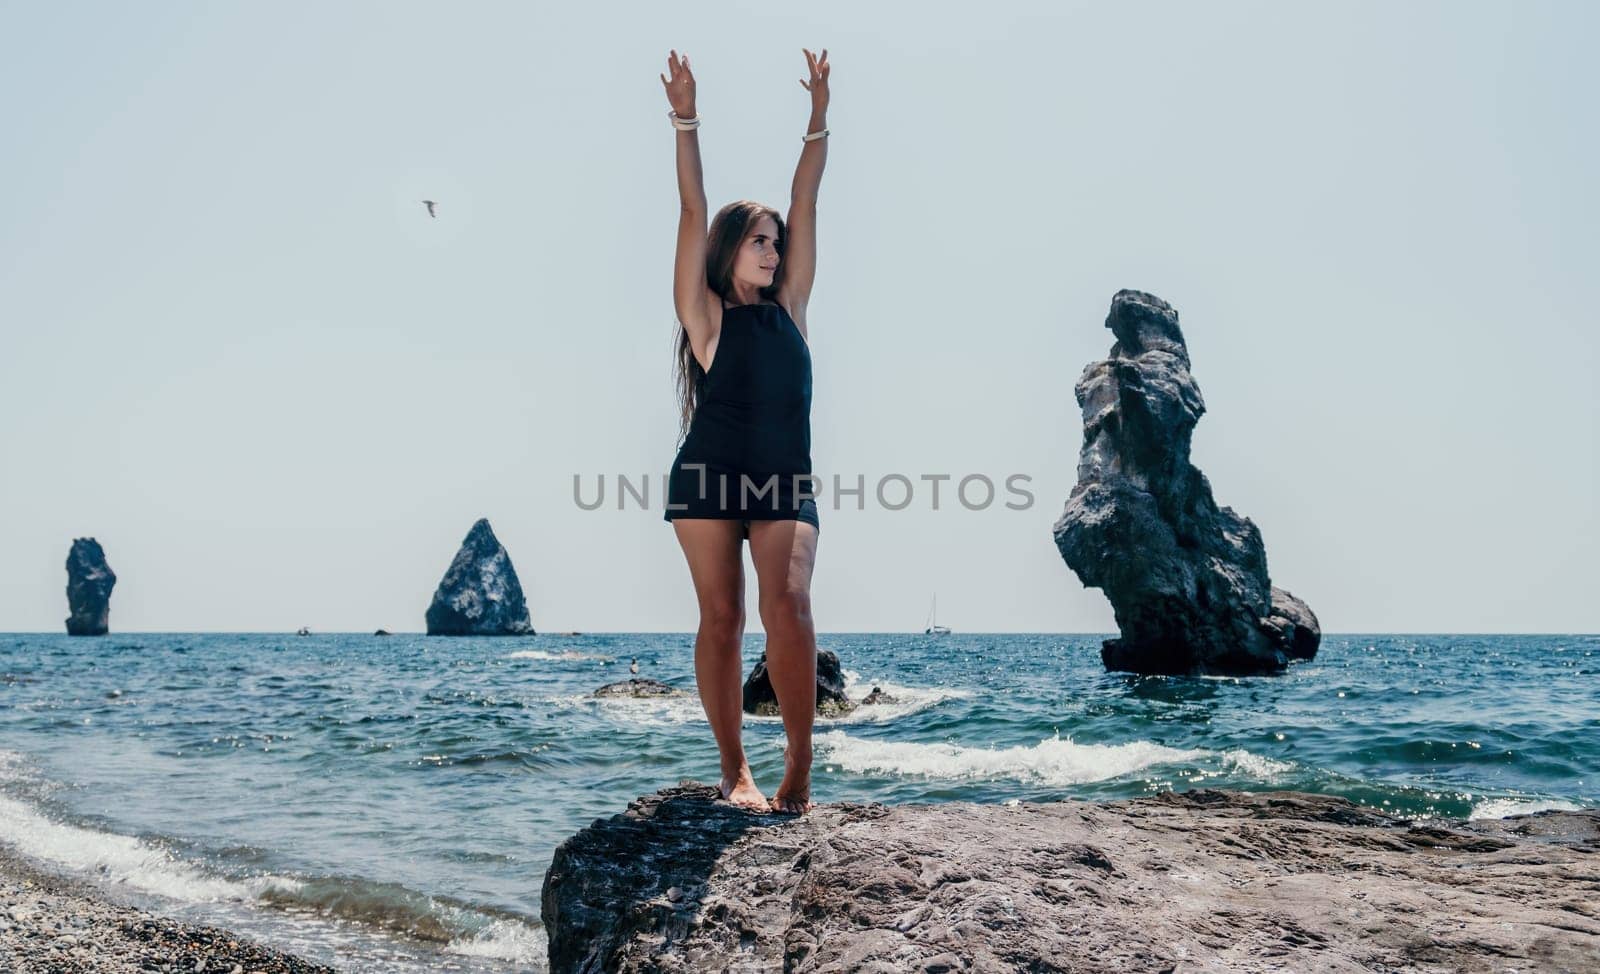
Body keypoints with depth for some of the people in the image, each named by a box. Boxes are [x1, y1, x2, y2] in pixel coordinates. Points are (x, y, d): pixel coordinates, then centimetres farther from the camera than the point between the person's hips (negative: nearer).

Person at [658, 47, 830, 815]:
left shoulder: (788, 308, 12)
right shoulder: (706, 315, 3)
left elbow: (805, 203, 9)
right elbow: (693, 213, -4)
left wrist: (818, 120, 7)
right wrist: (686, 122, -9)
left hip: (787, 484, 2)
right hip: (708, 480, -2)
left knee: (788, 604, -16)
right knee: (720, 616, 0)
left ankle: (798, 771, -15)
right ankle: (734, 769, 8)